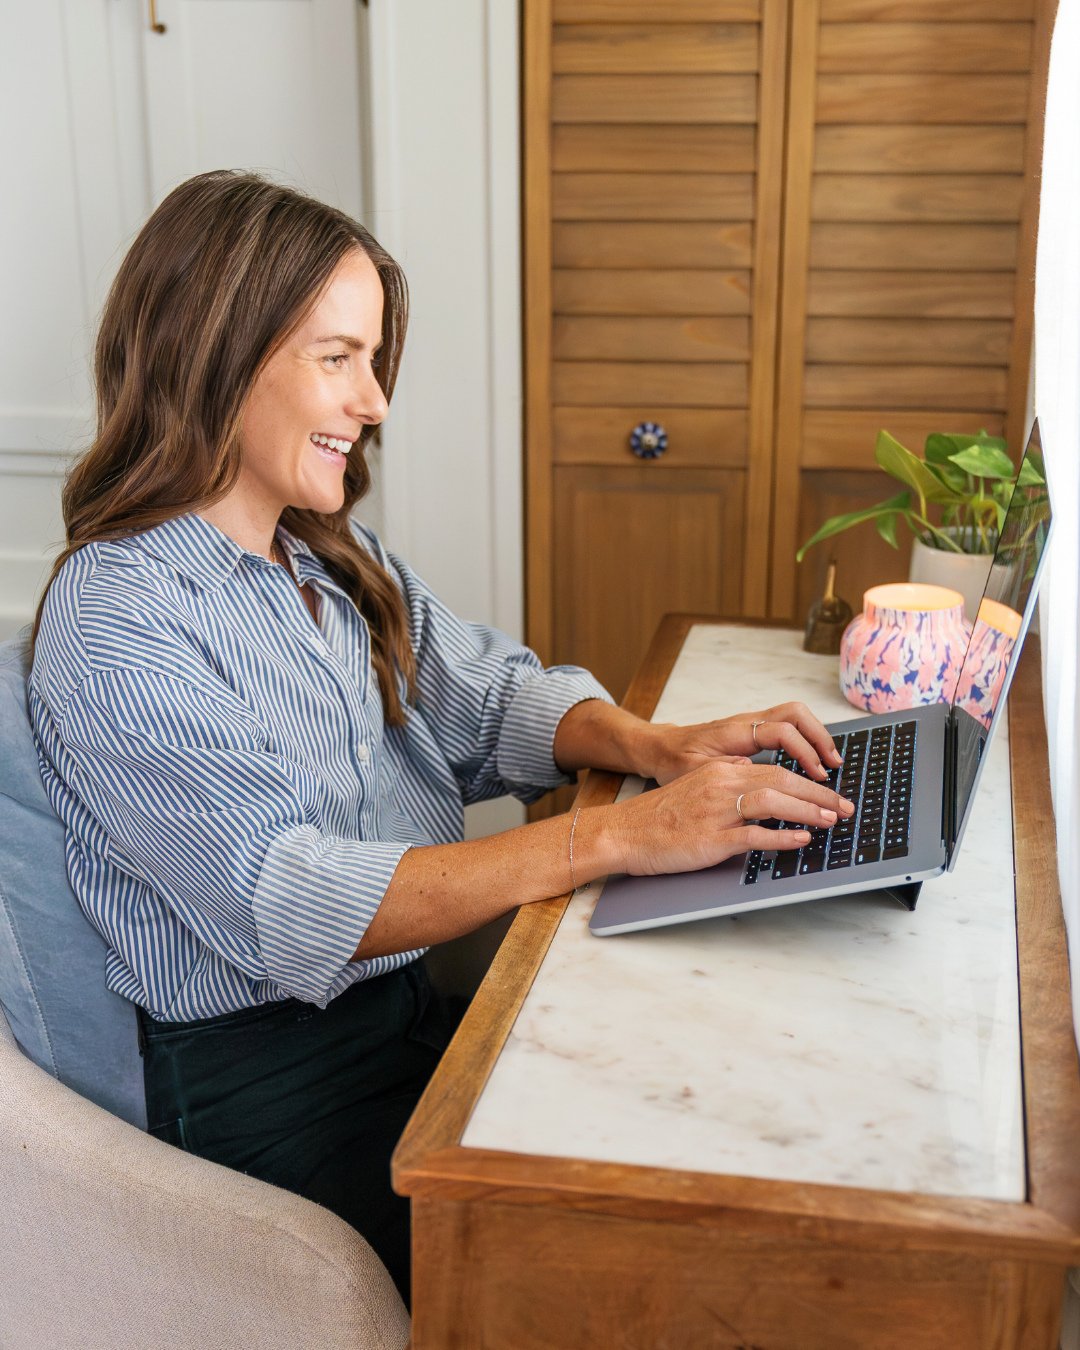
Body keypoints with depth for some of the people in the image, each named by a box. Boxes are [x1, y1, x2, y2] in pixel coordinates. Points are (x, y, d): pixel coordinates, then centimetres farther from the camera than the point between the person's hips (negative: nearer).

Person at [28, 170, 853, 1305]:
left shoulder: (334, 559, 9)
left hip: (415, 1004, 7)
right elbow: (287, 906, -26)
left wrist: (659, 747, -13)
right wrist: (617, 838, -31)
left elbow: (488, 696, 9)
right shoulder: (113, 624, -18)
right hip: (264, 1086, -7)